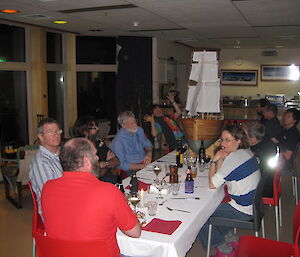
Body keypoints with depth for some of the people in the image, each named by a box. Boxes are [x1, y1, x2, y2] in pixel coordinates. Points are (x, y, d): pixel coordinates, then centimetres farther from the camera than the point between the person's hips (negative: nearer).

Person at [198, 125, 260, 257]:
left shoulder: (233, 159, -27)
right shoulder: (247, 152, 3)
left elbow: (212, 184, -18)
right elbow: (220, 175, 9)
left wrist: (214, 160, -14)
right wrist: (219, 160, -7)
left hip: (243, 211, -10)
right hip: (253, 204, 10)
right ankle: (231, 238, 28)